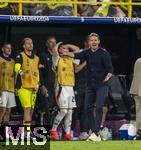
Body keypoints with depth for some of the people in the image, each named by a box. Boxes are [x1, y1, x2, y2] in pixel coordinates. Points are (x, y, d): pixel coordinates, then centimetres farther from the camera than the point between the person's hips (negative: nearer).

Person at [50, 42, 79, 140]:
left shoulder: (70, 59, 17)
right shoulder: (57, 59, 0)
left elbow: (77, 49, 26)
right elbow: (55, 50, -18)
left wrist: (68, 45, 18)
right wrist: (59, 44, 1)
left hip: (70, 87, 6)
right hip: (62, 87, -6)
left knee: (70, 111, 3)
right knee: (63, 111, -12)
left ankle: (67, 133, 6)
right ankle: (53, 130, 1)